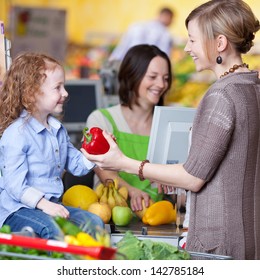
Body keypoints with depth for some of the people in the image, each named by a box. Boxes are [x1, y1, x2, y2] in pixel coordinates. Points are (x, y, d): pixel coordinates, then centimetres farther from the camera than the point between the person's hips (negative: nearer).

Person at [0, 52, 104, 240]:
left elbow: (76, 165, 20)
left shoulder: (58, 130, 14)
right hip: (18, 209, -9)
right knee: (56, 229, -34)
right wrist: (43, 204, -31)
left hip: (51, 205, 9)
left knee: (93, 222, -8)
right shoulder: (17, 133, -15)